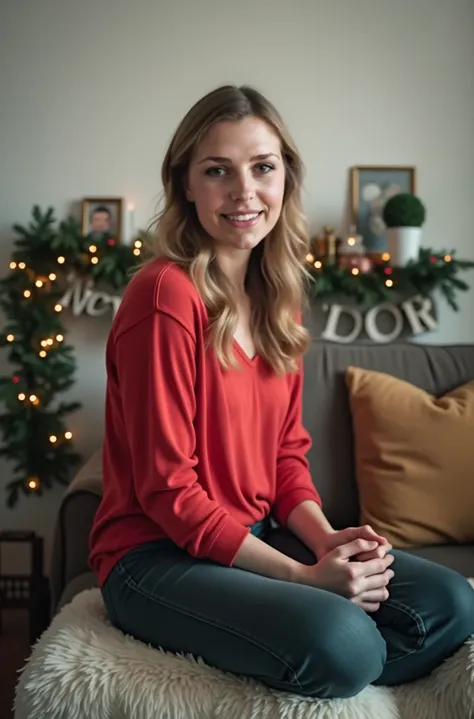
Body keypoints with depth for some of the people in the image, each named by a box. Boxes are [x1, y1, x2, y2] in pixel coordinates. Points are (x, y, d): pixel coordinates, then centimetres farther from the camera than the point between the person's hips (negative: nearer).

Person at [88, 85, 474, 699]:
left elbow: (287, 452, 11)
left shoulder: (279, 298, 7)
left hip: (257, 535, 8)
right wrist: (302, 575, -20)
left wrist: (327, 540, -8)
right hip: (157, 556, -7)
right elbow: (167, 489, -18)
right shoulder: (166, 294, -18)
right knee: (342, 641, -31)